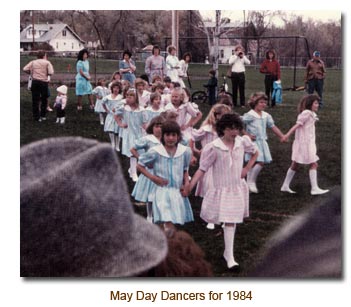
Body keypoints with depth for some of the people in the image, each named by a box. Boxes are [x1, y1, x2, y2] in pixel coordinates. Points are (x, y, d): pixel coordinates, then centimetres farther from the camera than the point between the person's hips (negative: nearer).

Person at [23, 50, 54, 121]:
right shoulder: (47, 62, 0)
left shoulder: (33, 62, 7)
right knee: (44, 99, 14)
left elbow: (25, 69, -3)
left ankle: (36, 117, 7)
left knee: (35, 100, 6)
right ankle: (43, 115, 20)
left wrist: (31, 73, 13)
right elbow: (51, 73, -12)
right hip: (44, 82, -2)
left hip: (34, 81, 2)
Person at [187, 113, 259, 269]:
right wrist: (190, 185, -24)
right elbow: (202, 169, -13)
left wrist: (247, 168, 6)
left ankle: (229, 255, 13)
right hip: (221, 189, -3)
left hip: (237, 187, 3)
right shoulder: (214, 147, -16)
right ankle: (228, 254, 25)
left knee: (231, 221, 5)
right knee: (228, 221, 0)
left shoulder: (242, 142, -4)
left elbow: (255, 152, 17)